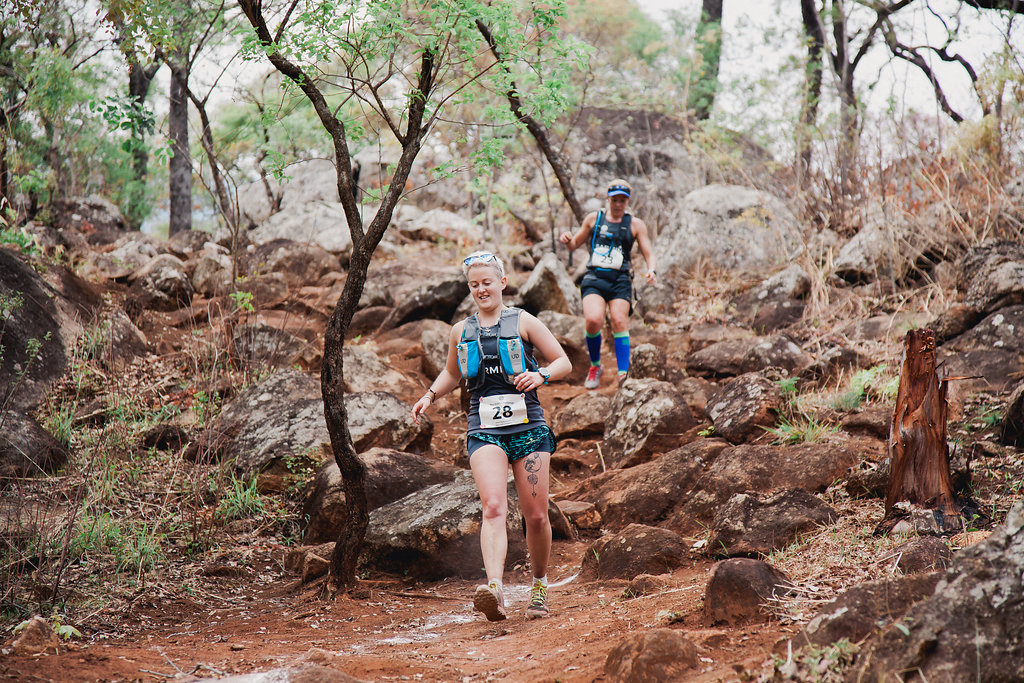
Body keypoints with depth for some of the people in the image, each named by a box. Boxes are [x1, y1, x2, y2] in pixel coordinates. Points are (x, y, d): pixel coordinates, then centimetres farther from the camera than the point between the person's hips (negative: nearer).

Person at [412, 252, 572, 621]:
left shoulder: (523, 322, 4)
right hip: (485, 431, 1)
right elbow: (452, 373, 32)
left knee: (536, 516, 2)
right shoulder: (461, 332, 14)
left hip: (529, 427, -1)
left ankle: (539, 585, 26)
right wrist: (430, 395, 14)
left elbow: (564, 363, 6)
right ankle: (494, 589, -36)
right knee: (493, 507, -21)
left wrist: (540, 376, -14)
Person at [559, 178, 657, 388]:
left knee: (619, 322, -18)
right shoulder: (594, 218, 13)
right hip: (594, 278, 0)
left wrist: (652, 270, -14)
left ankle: (623, 373, -17)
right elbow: (576, 244, 22)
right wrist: (567, 240, -2)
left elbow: (649, 253, 8)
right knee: (593, 320, -21)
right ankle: (595, 365, 2)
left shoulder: (635, 224, 10)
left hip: (620, 279, 0)